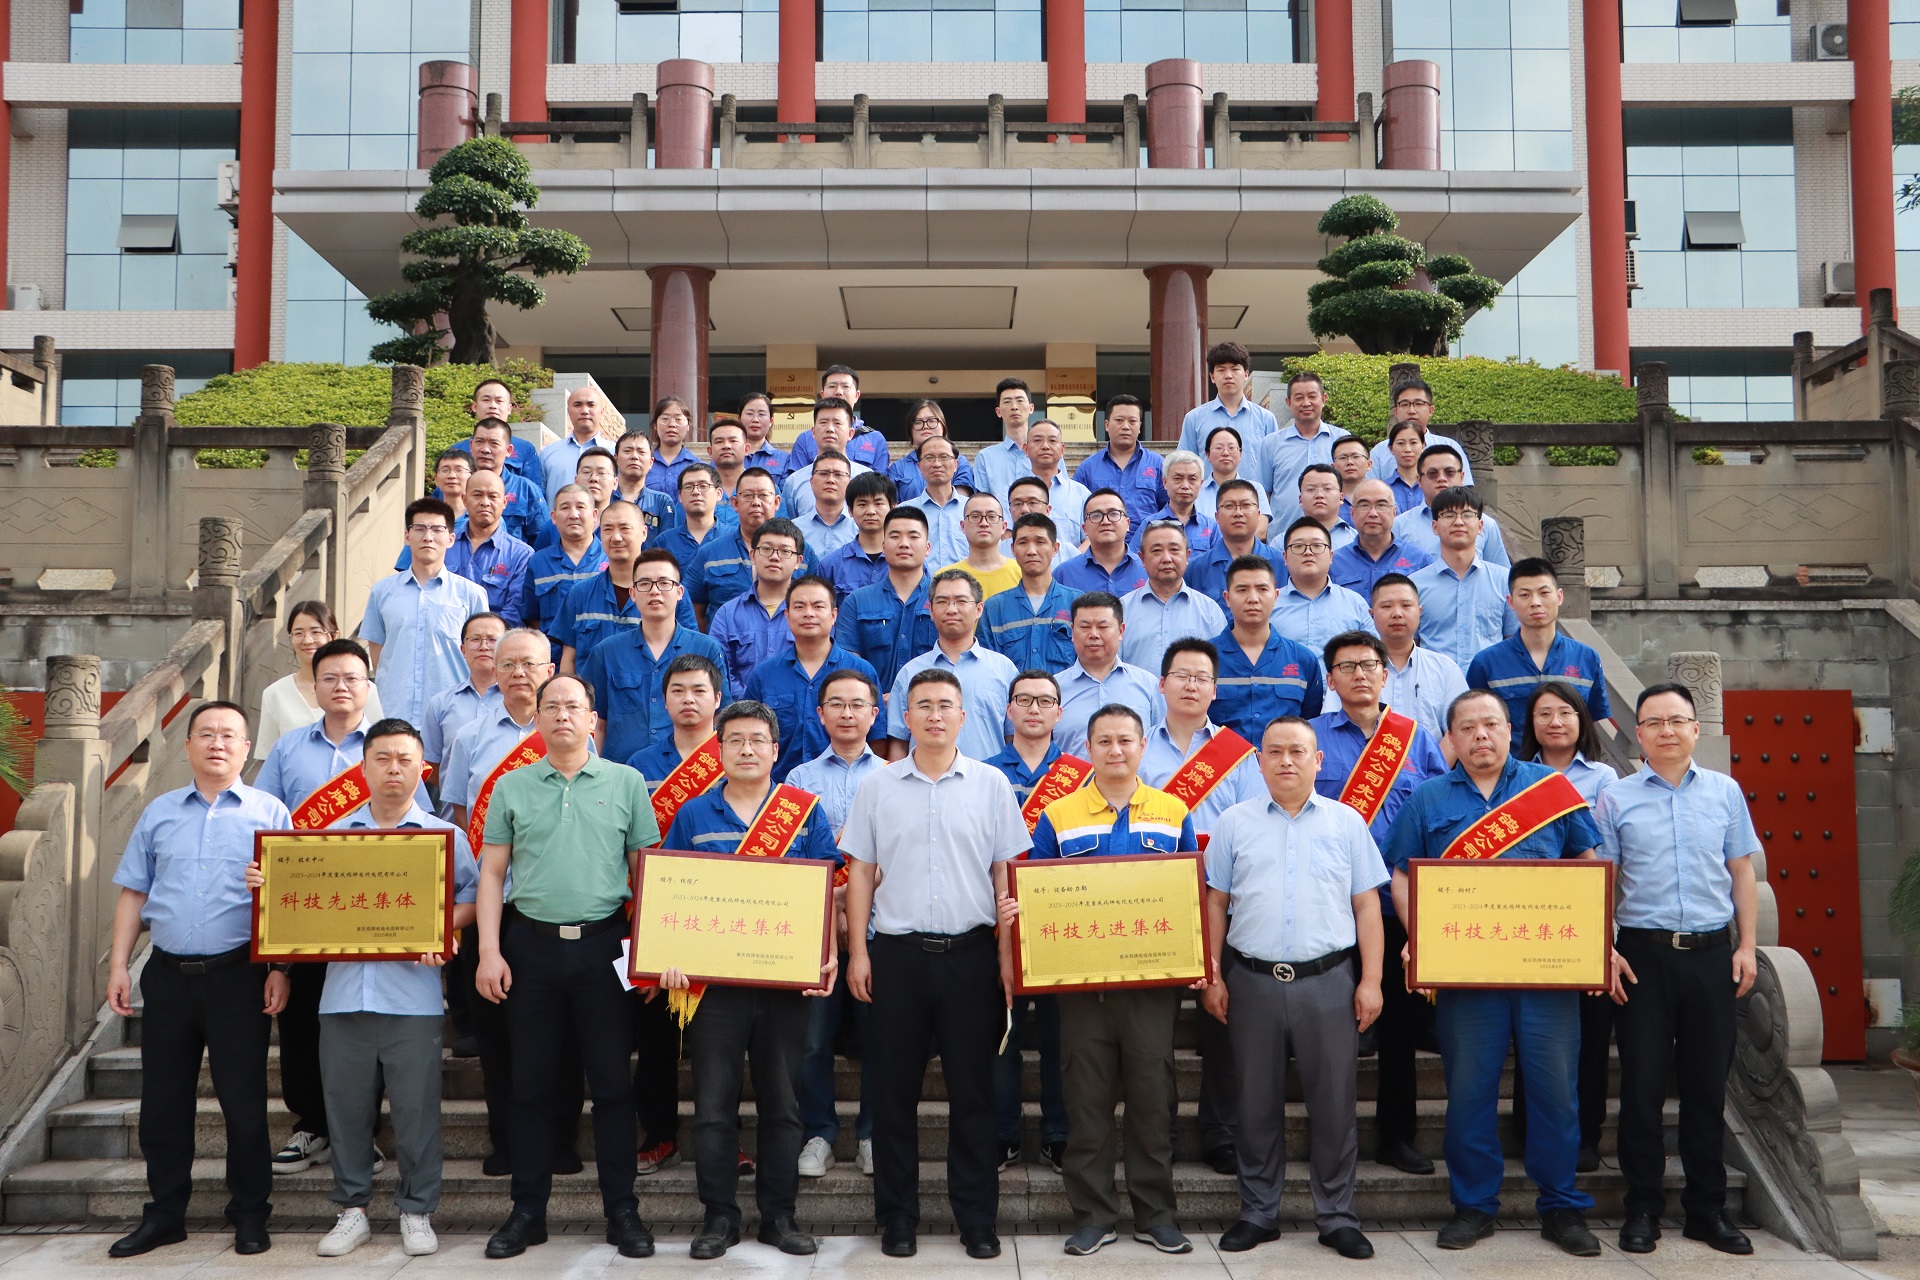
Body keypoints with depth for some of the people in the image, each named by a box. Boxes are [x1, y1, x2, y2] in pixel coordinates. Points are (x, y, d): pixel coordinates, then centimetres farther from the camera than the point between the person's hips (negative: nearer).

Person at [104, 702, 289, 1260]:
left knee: (243, 1099, 2)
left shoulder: (269, 813, 2)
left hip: (237, 975, -3)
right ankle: (163, 1214, 24)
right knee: (163, 1099, 10)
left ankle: (249, 1215, 15)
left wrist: (280, 969, -8)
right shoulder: (159, 813, 12)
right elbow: (133, 894, 13)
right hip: (168, 975, 3)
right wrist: (118, 966, 6)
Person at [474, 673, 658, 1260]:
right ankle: (528, 1211, 20)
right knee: (531, 1083, 8)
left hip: (603, 946, -1)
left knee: (613, 1081, 4)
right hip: (531, 947, 1)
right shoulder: (512, 787, 7)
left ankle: (622, 1211, 14)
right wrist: (489, 951, -2)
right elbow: (492, 873, 7)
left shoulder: (626, 783, 4)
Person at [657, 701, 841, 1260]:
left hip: (786, 978, 0)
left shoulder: (806, 811, 4)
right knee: (713, 1104, 4)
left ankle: (779, 1215, 19)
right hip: (712, 978, 0)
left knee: (782, 1103, 8)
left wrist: (828, 954, -11)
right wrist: (669, 956, -7)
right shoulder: (693, 815, 6)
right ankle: (718, 1216, 16)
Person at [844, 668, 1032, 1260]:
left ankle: (978, 1219, 17)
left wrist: (1008, 955, 0)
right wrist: (857, 952, 1)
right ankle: (896, 1216, 19)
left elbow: (1006, 874, 5)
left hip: (970, 954, -1)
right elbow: (861, 872, 7)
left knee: (973, 1089, 5)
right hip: (896, 952, 1)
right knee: (894, 1089, 7)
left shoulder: (990, 784, 3)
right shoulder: (878, 786, 5)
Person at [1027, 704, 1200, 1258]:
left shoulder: (1174, 813, 7)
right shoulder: (1058, 817, 4)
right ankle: (1092, 1216, 16)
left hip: (1153, 978, 0)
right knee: (1087, 1099, 5)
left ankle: (1155, 1213, 19)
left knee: (1152, 1096, 6)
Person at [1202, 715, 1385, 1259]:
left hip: (1328, 980, 0)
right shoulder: (1234, 823, 7)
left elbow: (1366, 906, 6)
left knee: (1333, 1102, 5)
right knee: (1257, 1103, 9)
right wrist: (1212, 976, 2)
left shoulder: (1346, 822, 6)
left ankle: (1337, 1216, 18)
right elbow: (1215, 904, 8)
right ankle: (1258, 1213, 22)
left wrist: (1371, 980, 0)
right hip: (1252, 981, 1)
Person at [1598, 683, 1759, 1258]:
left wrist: (1746, 946, 5)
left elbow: (1742, 871, 10)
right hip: (1643, 953, -2)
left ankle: (1708, 1208, 22)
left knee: (1708, 1085, 9)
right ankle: (1643, 1209, 14)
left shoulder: (1725, 791, 8)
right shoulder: (1616, 799, 2)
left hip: (1712, 953, 2)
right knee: (1643, 1084, 3)